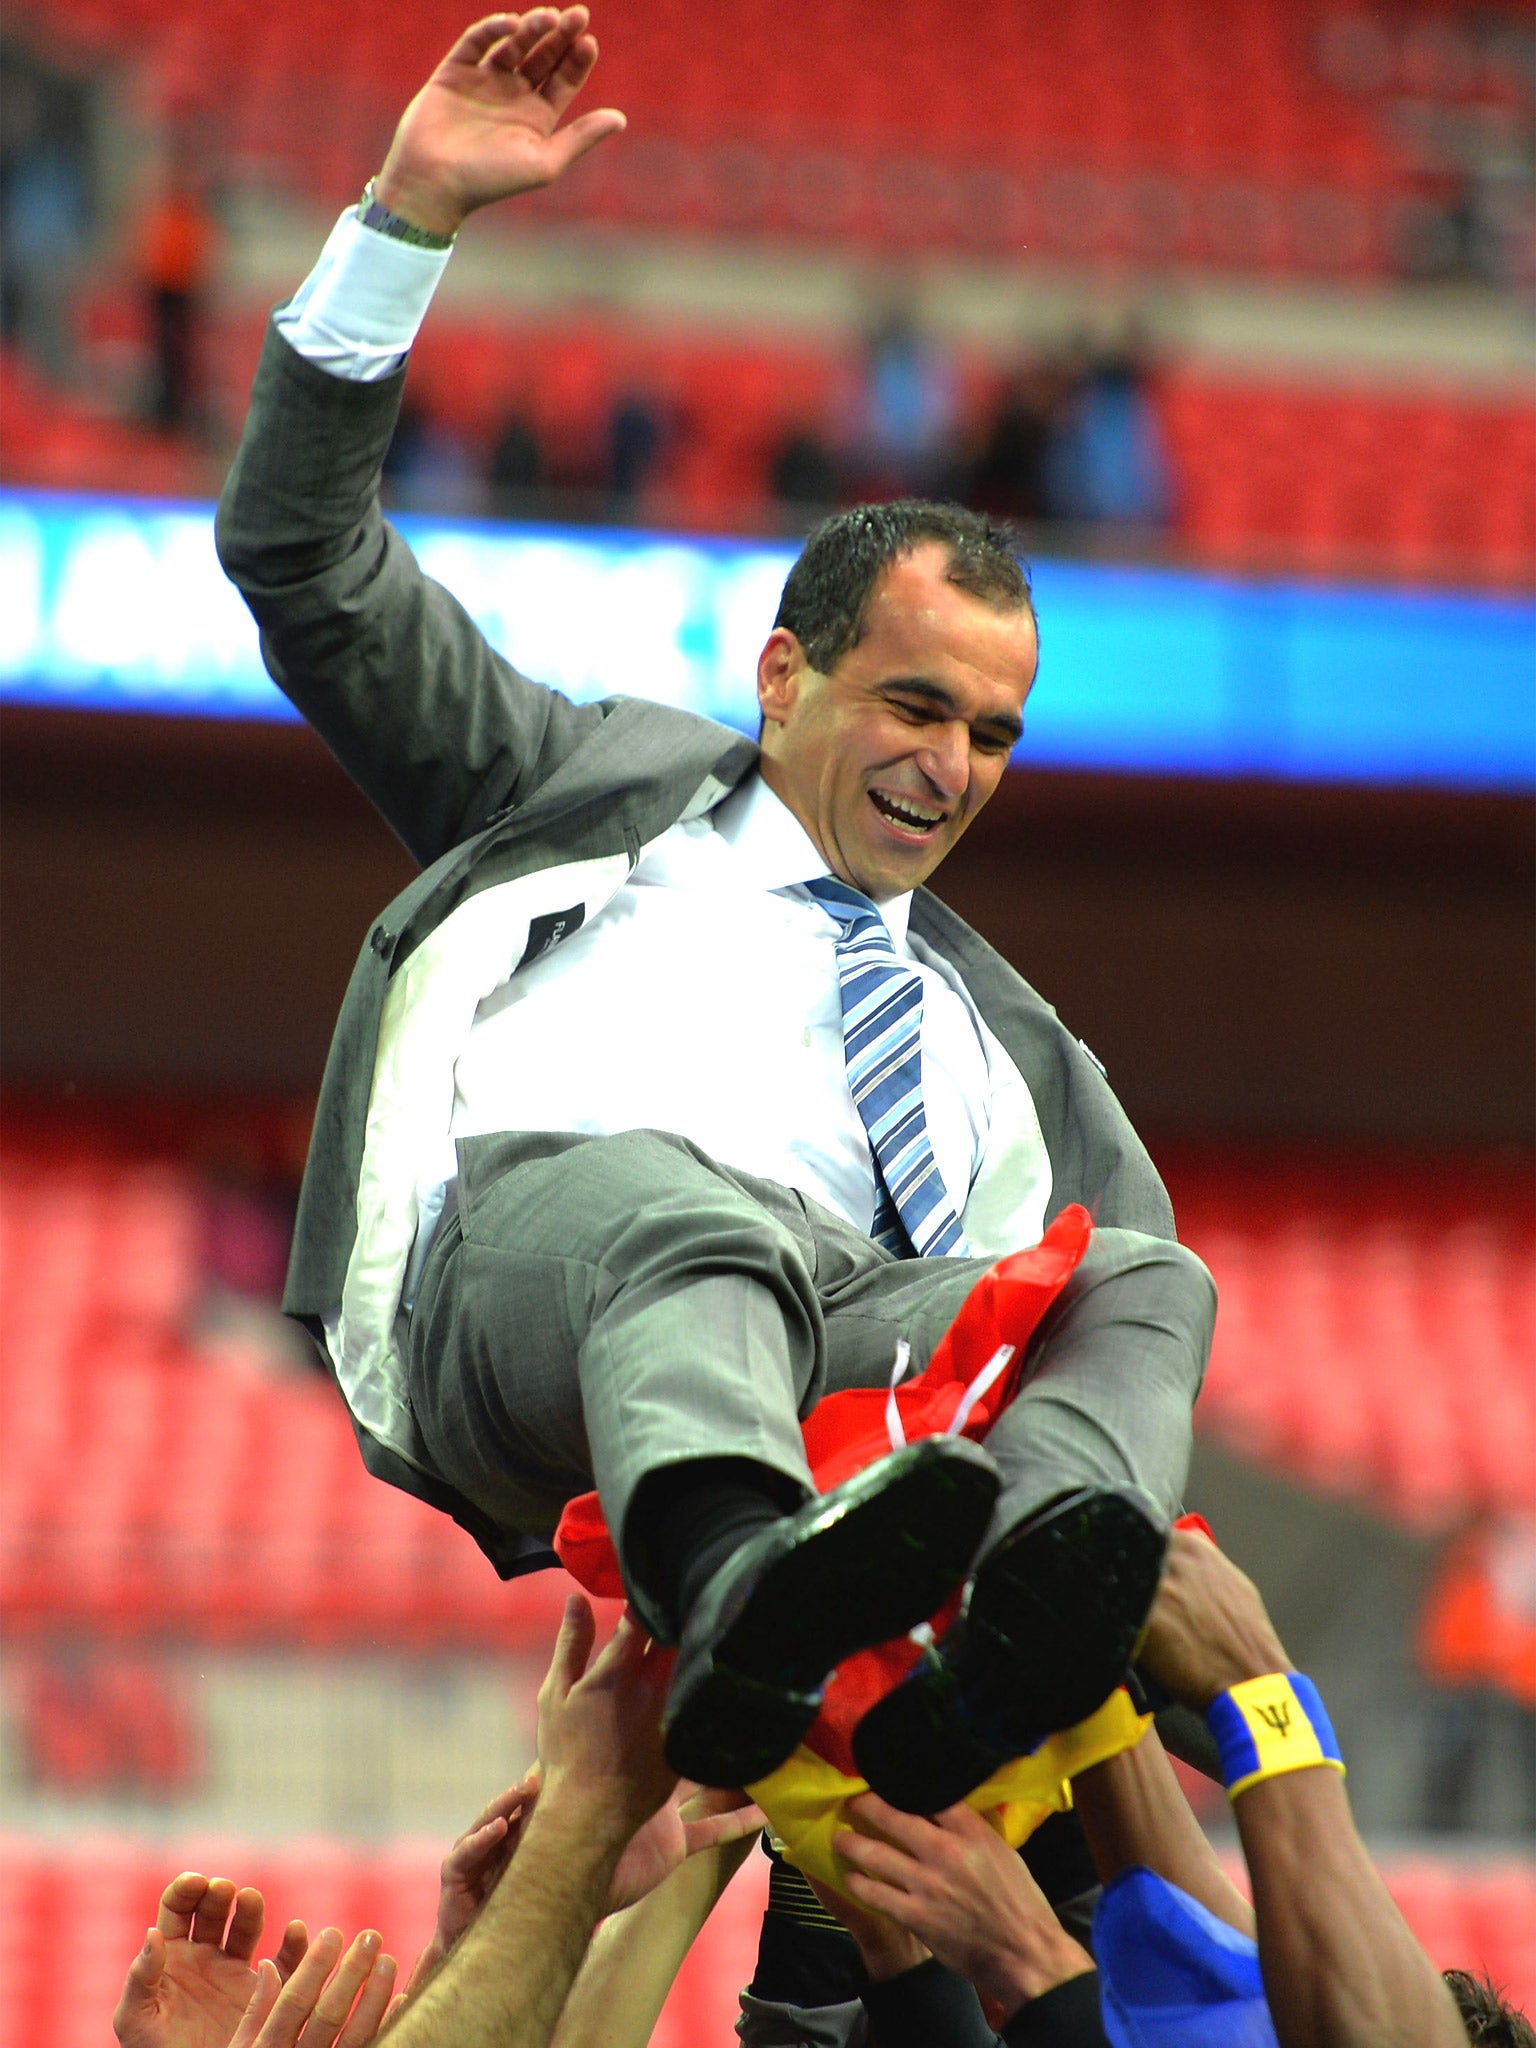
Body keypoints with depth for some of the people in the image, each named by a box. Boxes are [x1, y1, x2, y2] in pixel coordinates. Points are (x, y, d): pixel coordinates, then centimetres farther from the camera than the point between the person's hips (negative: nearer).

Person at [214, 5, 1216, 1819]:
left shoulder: (1005, 1043, 38)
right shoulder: (608, 785, 33)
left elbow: (1107, 1276, 24)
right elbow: (301, 556, 27)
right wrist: (414, 213, 16)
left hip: (857, 1333, 3)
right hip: (516, 1248, -3)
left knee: (1154, 1283, -25)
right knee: (674, 1200, -38)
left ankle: (1001, 1660, -57)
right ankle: (743, 1604, -71)